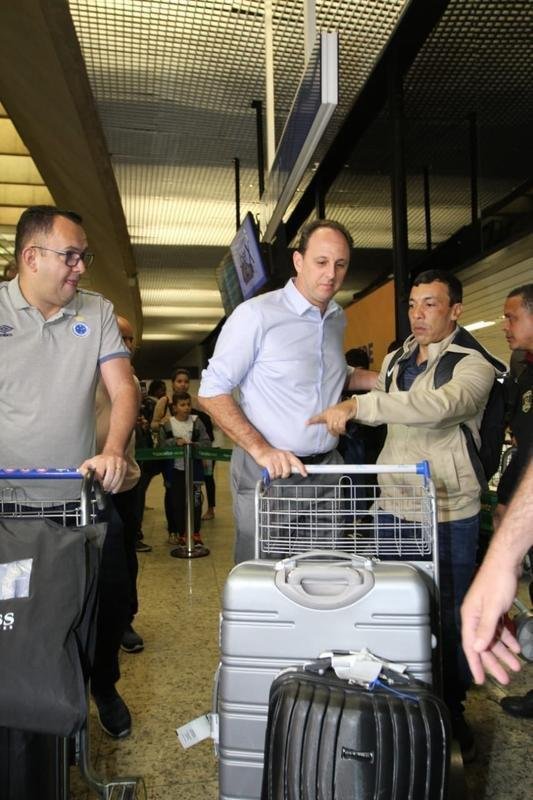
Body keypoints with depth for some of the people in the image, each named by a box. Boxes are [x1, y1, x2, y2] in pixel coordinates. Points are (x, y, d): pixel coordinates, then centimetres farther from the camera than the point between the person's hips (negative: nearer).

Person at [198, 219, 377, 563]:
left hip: (327, 468, 6)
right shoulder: (257, 313, -11)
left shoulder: (338, 318, 10)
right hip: (267, 470, -5)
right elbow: (212, 392, -12)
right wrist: (260, 449, -21)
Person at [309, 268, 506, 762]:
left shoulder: (474, 365, -12)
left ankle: (451, 710, 31)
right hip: (394, 505, 5)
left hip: (449, 512, -5)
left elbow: (438, 405, -34)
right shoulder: (396, 360, 9)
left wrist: (357, 405, -36)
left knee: (449, 615, 9)